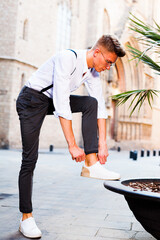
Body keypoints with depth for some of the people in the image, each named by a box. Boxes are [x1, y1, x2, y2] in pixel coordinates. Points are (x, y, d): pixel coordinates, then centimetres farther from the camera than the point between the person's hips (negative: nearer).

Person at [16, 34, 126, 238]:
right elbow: (61, 105, -35)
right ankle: (26, 218, 2)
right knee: (30, 158, -8)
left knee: (91, 103, -17)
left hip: (52, 100, 7)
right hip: (32, 100, -7)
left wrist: (102, 143, -11)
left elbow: (100, 107, -4)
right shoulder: (68, 58, -29)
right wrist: (72, 145, -35)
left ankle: (91, 165, -20)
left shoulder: (93, 71, -5)